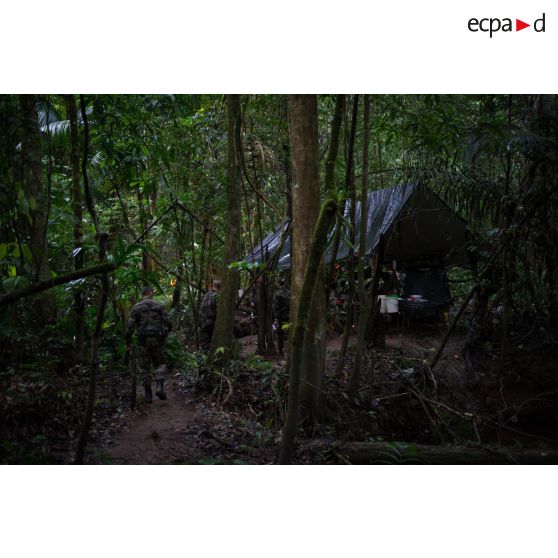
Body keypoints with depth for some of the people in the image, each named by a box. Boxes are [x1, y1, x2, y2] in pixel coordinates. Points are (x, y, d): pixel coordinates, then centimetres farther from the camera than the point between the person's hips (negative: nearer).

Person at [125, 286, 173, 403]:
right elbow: (168, 323, 0)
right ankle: (159, 386, -10)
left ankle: (148, 394, 9)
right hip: (158, 339, 0)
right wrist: (165, 332, 21)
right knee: (159, 364, 14)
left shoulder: (136, 307, 0)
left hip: (143, 341, 0)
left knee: (144, 367, 10)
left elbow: (130, 326, -6)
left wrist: (128, 342, 2)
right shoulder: (158, 305, 2)